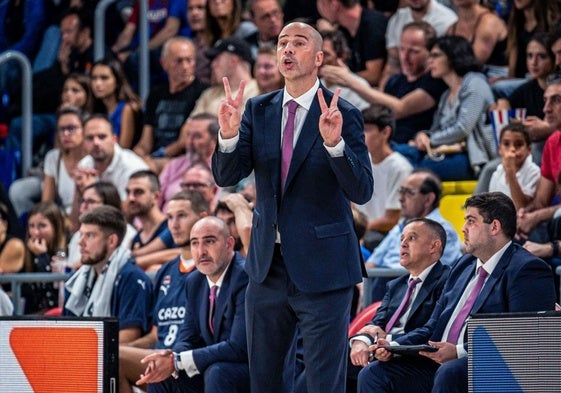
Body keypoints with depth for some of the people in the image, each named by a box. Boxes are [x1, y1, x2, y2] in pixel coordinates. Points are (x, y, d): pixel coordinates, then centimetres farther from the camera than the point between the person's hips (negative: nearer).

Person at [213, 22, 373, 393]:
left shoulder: (342, 115, -8)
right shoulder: (258, 110, 6)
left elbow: (362, 191, -16)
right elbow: (227, 176, -2)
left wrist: (334, 142, -32)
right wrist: (229, 135, -22)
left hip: (322, 268, -5)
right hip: (268, 265, 5)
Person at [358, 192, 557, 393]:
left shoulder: (528, 270, -6)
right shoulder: (464, 265, 23)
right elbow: (433, 327, 23)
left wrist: (460, 351, -22)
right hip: (438, 364, 9)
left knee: (449, 372, -38)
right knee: (374, 374, -8)